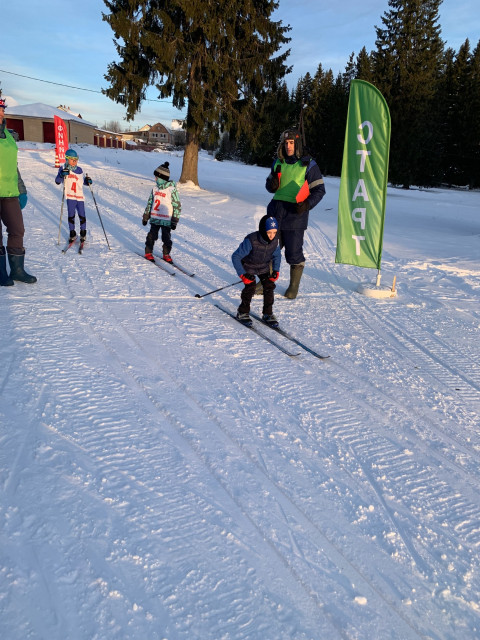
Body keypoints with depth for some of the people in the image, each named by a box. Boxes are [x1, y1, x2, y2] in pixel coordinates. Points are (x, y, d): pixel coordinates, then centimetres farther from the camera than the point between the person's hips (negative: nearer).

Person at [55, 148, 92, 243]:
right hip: (70, 196, -2)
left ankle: (83, 233, 18)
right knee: (71, 215, 3)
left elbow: (83, 181, 19)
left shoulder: (79, 170, 10)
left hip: (80, 196, 2)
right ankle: (72, 233, 15)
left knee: (82, 215, 1)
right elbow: (57, 181, -6)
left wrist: (87, 181, -3)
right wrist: (62, 175, -24)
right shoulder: (63, 169, 1)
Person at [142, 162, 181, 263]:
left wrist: (174, 221, -9)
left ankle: (166, 254, 21)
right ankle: (148, 252, 20)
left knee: (166, 238, 4)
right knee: (152, 236, 6)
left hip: (166, 220, -4)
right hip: (154, 218, 4)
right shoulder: (155, 188, 6)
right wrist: (146, 216, 16)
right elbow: (150, 202, 16)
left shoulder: (172, 189, -11)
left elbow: (177, 206, -8)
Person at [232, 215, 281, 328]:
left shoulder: (275, 239, -20)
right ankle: (242, 312, 1)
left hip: (264, 267, 4)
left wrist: (276, 270, -11)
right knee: (250, 286, -20)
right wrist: (242, 274, -31)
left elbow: (277, 255, 1)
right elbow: (235, 256, -28)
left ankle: (267, 314, 6)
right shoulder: (251, 241, -35)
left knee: (269, 285, -9)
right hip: (248, 266, -4)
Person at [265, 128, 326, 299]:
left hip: (295, 214, -4)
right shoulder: (278, 162, 12)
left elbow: (319, 189, -1)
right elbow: (270, 186, 20)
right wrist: (272, 184, -4)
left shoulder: (308, 164, -2)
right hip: (276, 211, 5)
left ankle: (294, 286, 15)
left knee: (294, 252, -1)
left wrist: (307, 204, -17)